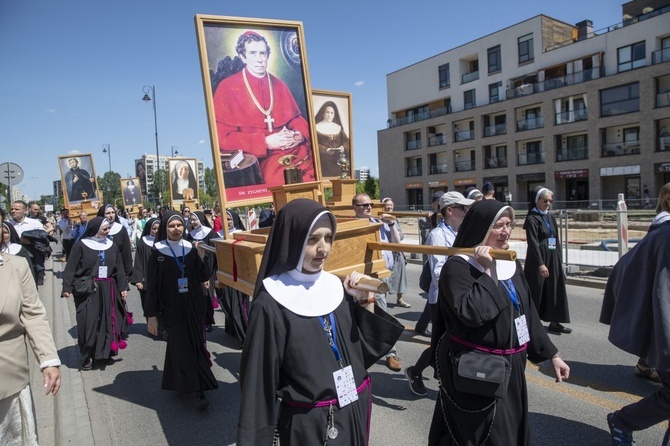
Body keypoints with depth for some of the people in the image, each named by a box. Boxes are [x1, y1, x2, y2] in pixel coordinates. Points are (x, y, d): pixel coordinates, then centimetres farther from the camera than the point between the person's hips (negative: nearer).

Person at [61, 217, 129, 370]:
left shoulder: (112, 246, 8)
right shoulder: (81, 245, -4)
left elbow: (119, 268, 9)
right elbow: (70, 268, -7)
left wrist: (123, 287, 3)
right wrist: (67, 288, -16)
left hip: (108, 290, 4)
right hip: (87, 290, -4)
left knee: (107, 321, 7)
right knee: (89, 323, -3)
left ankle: (104, 353, 20)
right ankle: (88, 356, 10)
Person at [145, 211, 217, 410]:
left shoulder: (191, 248, 2)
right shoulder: (157, 252, -6)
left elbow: (204, 277, 2)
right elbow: (152, 285, -5)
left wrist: (201, 257, -12)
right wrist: (151, 315, -7)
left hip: (194, 306, 3)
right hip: (172, 309, -3)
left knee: (196, 345, 8)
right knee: (182, 348, -1)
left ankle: (190, 384, 27)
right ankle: (197, 390, 4)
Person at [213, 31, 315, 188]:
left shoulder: (278, 84, 17)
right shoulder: (227, 87, 2)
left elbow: (297, 118, 20)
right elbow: (223, 137, -3)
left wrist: (300, 135, -5)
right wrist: (265, 142, -13)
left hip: (294, 150, 5)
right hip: (258, 158, -5)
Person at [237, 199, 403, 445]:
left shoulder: (336, 286, -2)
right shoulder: (271, 303, -18)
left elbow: (369, 349, 3)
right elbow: (260, 380, -13)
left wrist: (365, 301, -9)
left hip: (356, 409, 6)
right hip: (308, 422, -5)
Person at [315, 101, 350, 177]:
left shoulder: (338, 127, 16)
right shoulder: (317, 127, 3)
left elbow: (346, 140, 10)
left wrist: (343, 147, -11)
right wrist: (325, 150, -18)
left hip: (337, 161, 4)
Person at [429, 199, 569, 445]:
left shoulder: (510, 263, 6)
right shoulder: (457, 267, -18)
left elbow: (528, 312, 12)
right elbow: (470, 313, -32)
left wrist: (551, 354, 12)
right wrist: (487, 271, -25)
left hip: (511, 365, 8)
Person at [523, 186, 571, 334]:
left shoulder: (551, 218, 12)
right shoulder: (532, 218, -11)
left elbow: (556, 239, 15)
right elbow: (533, 243, -17)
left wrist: (559, 260, 11)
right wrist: (540, 264, -22)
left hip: (553, 258, 8)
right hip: (538, 259, -7)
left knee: (555, 290, 10)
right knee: (537, 290, 0)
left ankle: (554, 322, 19)